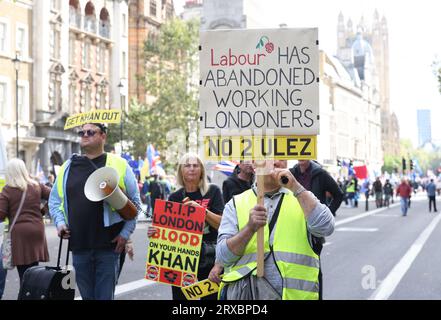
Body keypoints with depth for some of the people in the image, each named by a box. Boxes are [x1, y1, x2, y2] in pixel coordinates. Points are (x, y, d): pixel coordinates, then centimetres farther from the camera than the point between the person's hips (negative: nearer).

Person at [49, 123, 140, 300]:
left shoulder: (119, 165, 1)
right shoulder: (68, 167, 11)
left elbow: (134, 202, 3)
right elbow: (54, 200, 20)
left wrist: (125, 233, -4)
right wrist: (60, 222, 3)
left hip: (109, 245, -3)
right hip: (78, 246, 4)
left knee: (105, 295, 0)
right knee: (86, 295, 11)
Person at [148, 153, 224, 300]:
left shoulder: (212, 191, 0)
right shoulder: (175, 197, 7)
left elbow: (221, 224, -7)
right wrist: (154, 231, -10)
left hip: (208, 257, -2)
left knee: (211, 296, 2)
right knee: (180, 295, 4)